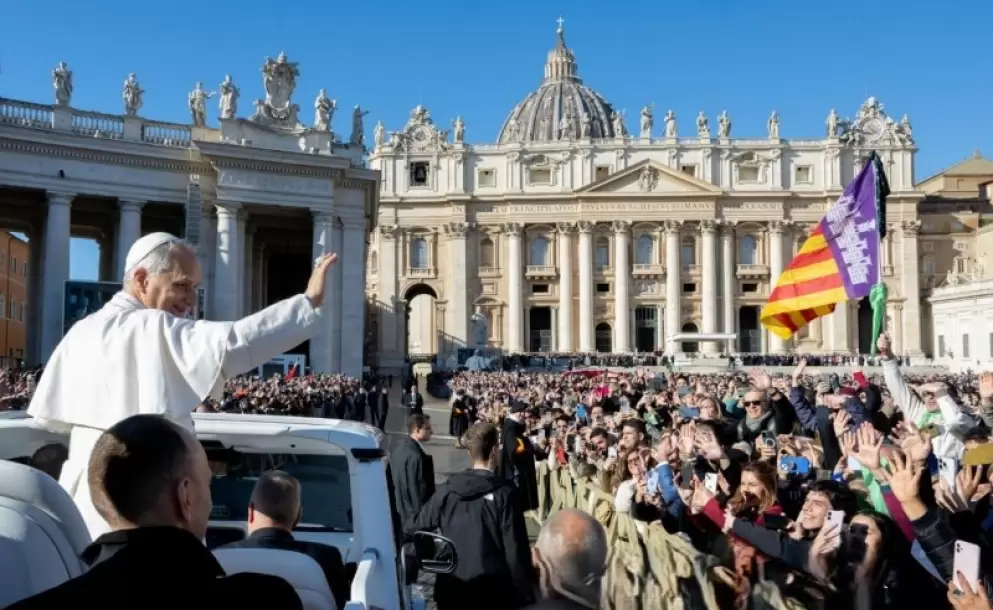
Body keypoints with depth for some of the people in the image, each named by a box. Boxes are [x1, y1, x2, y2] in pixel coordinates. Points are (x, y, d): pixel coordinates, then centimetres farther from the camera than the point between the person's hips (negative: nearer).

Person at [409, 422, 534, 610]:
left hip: (451, 588, 3)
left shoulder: (447, 489, 0)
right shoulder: (504, 492, -11)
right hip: (492, 589, -3)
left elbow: (415, 532, 3)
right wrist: (526, 594, -7)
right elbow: (516, 548, -14)